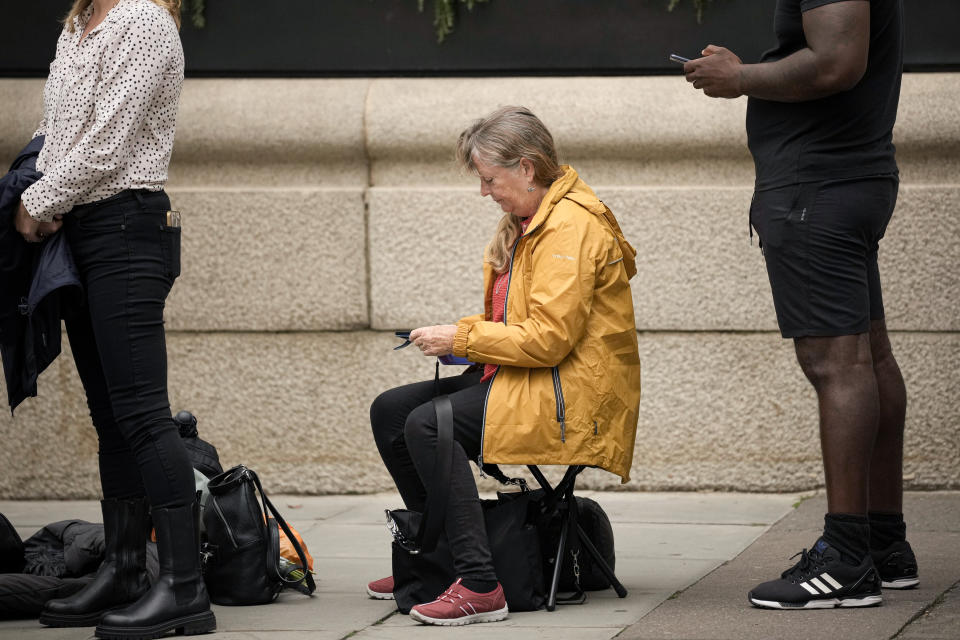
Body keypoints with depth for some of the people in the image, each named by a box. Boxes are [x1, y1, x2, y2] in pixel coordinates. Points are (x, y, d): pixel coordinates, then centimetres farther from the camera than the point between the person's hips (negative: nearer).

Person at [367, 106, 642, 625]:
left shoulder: (570, 226, -16)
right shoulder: (527, 222, 17)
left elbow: (548, 338, -22)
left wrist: (462, 339, -13)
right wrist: (458, 334, 8)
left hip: (573, 396, -11)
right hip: (526, 379, 11)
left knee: (427, 424, -27)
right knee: (389, 410, 4)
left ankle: (479, 586, -30)